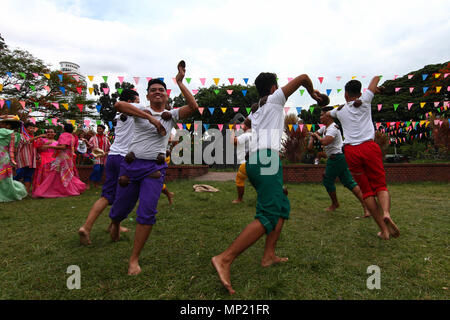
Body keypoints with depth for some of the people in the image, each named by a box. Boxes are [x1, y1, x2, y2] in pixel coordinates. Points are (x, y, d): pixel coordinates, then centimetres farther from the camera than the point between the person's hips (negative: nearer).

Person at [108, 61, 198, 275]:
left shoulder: (171, 115, 10)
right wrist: (147, 115, -18)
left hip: (155, 168, 0)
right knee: (120, 209, 13)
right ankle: (115, 225, 51)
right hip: (132, 164, 0)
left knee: (147, 213, -11)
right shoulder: (141, 110, 7)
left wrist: (179, 82, -4)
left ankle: (134, 259, 5)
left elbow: (193, 107, -6)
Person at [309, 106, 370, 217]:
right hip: (340, 158, 10)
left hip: (336, 158, -10)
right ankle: (365, 207, 4)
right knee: (349, 182, 7)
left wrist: (317, 136, -14)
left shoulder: (332, 128, -17)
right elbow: (315, 133, 30)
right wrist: (311, 141, 10)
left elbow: (324, 142, -33)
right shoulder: (325, 127, 15)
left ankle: (335, 204, 26)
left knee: (328, 181, 7)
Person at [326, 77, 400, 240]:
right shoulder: (365, 101, 11)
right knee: (380, 185, 7)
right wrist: (376, 88, 45)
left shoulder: (340, 110, 13)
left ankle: (384, 230, 3)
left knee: (366, 191, 6)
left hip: (351, 151, 1)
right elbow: (376, 78, 26)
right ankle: (386, 212, -23)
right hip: (369, 147, -1)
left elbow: (327, 114, 36)